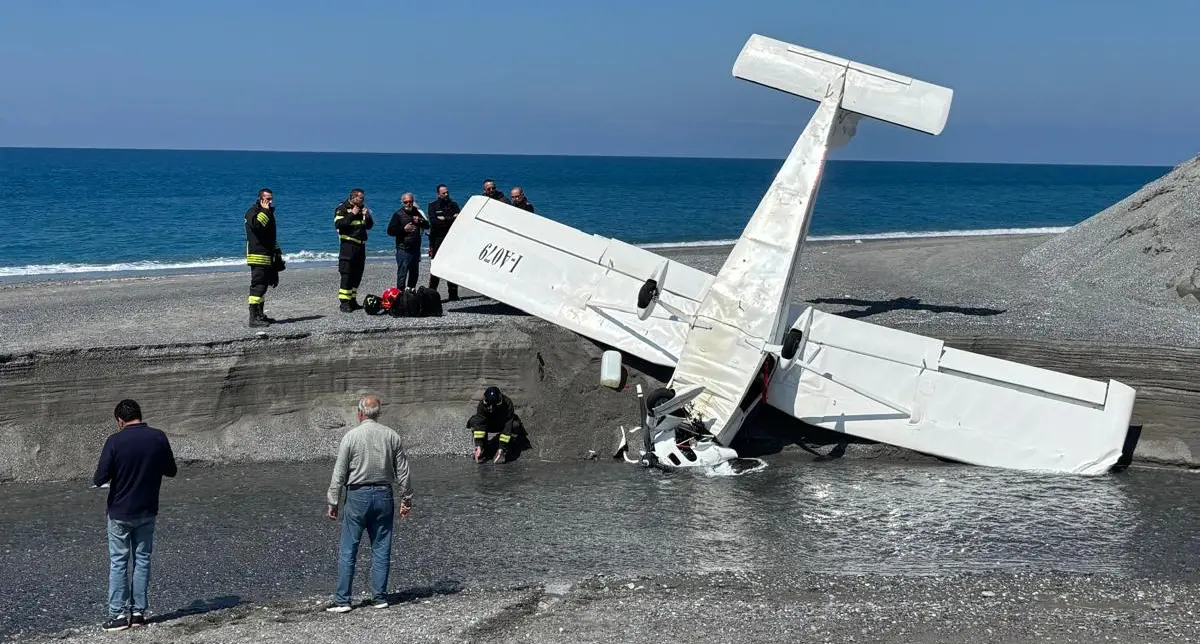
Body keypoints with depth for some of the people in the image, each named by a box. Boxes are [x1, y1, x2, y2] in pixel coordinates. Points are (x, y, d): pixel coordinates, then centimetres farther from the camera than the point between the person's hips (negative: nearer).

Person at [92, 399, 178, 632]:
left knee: (118, 562, 5)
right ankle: (138, 611, 14)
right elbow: (171, 471, 5)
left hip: (120, 512, -3)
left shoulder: (115, 441, -16)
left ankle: (118, 614, 5)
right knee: (142, 560, 12)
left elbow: (100, 479, -16)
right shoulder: (159, 438, -6)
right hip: (148, 511, 3)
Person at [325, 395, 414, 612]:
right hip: (384, 496, 3)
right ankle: (379, 597, 10)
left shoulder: (351, 437, -6)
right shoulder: (392, 436, 2)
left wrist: (333, 502, 2)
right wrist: (406, 498, 14)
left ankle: (342, 600, 1)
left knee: (348, 550, 1)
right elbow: (402, 471, 5)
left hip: (358, 495, -3)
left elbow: (339, 474, -5)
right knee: (381, 549, 9)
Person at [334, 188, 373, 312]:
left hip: (360, 245, 7)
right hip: (348, 245, -7)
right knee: (347, 274, -10)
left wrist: (367, 215, -1)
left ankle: (353, 300, 15)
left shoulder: (362, 209, 16)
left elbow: (369, 226, 17)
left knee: (357, 274, 8)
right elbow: (338, 224, -19)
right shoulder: (342, 208, -4)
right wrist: (352, 215, -18)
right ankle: (344, 302, -11)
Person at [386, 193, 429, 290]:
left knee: (414, 274, 13)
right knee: (402, 275, -8)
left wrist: (420, 221, -5)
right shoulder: (398, 214, -2)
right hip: (403, 249, -6)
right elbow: (390, 231, -8)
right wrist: (403, 229, -18)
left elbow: (427, 226, 15)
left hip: (415, 249, 6)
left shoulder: (417, 212, 14)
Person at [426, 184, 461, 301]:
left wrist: (444, 219, -11)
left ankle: (453, 294, 9)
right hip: (437, 240, -3)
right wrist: (450, 220, -12)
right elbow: (433, 222, -12)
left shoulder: (453, 205, 11)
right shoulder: (433, 206, 3)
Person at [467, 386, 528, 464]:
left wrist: (501, 448, -39)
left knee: (515, 425, -36)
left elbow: (507, 428, -36)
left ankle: (503, 451, -20)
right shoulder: (482, 404, -28)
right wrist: (478, 445, -39)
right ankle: (482, 450, -13)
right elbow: (479, 425, -32)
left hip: (505, 423, -2)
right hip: (491, 425, 2)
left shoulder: (507, 404, -36)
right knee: (474, 421, -24)